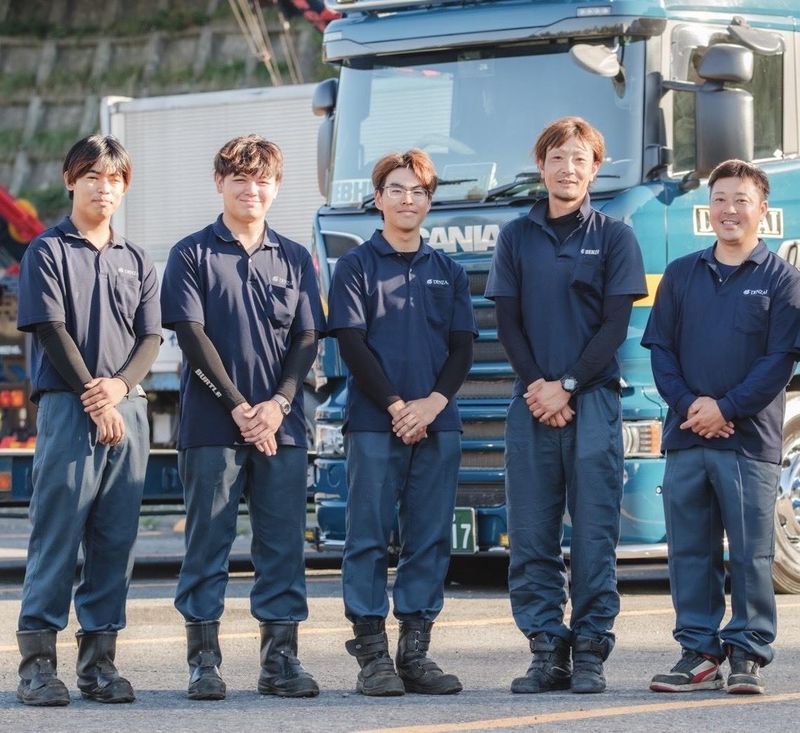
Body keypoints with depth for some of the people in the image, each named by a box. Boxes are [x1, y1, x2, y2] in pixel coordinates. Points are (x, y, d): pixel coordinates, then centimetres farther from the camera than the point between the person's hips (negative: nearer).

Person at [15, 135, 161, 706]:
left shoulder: (137, 262, 17)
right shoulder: (48, 252, 3)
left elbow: (151, 337, 11)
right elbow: (52, 331, -4)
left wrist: (119, 385, -8)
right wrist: (93, 397, -11)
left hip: (128, 407, 5)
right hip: (67, 405, -4)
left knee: (117, 537, 3)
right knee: (58, 532, -7)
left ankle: (100, 658, 8)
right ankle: (38, 660, -6)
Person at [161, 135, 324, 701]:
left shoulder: (295, 259, 13)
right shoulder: (193, 254, 4)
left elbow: (308, 339, 7)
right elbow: (192, 336, -4)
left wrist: (279, 405, -9)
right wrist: (239, 408, -13)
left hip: (282, 427, 3)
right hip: (211, 425, -3)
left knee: (284, 544, 2)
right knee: (209, 542, 0)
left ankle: (281, 656, 8)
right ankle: (204, 659, 4)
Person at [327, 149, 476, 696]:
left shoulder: (448, 272, 15)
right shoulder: (357, 266, 4)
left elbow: (463, 348, 9)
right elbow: (351, 344, -3)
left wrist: (433, 402, -8)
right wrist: (396, 406, -11)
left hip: (437, 424, 4)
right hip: (374, 424, -4)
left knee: (430, 540, 3)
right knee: (370, 539, -4)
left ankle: (416, 651, 8)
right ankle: (372, 654, -2)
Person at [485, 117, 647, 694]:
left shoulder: (614, 237, 6)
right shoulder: (517, 237, 13)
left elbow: (615, 326, 0)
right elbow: (507, 323, 8)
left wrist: (568, 386, -10)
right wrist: (538, 385, -6)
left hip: (593, 401, -2)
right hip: (532, 404, 3)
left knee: (594, 534, -4)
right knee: (531, 537, 1)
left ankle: (590, 654, -1)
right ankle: (547, 652, 5)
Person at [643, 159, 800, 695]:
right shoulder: (682, 275, 13)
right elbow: (660, 348, 9)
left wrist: (725, 408, -11)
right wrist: (688, 404, -7)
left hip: (751, 441, -3)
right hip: (685, 438, 3)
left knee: (751, 554, -3)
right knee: (690, 551, 4)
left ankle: (748, 655, 3)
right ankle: (699, 654, 10)